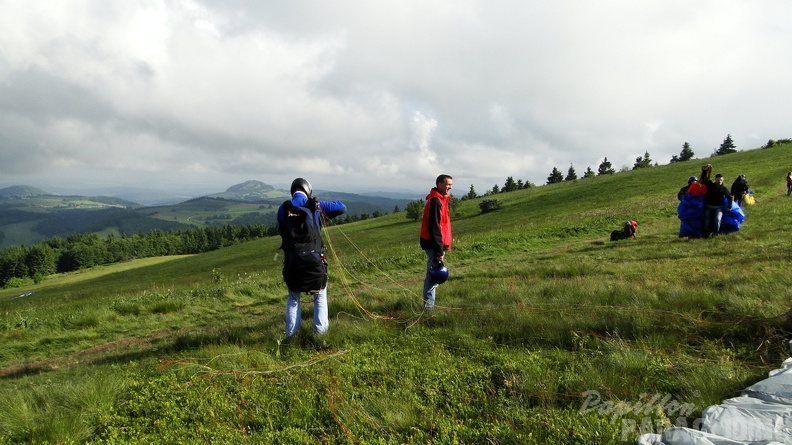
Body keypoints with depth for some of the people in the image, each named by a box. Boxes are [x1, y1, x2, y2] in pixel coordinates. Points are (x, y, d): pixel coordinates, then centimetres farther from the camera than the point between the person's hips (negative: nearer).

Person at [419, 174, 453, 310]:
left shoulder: (440, 200, 16)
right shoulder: (435, 201, -16)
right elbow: (434, 228, -21)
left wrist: (442, 247, 18)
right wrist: (439, 251, -21)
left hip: (435, 245, 10)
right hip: (433, 245, -10)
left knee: (433, 275, 14)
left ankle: (429, 304, 22)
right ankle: (428, 305, -1)